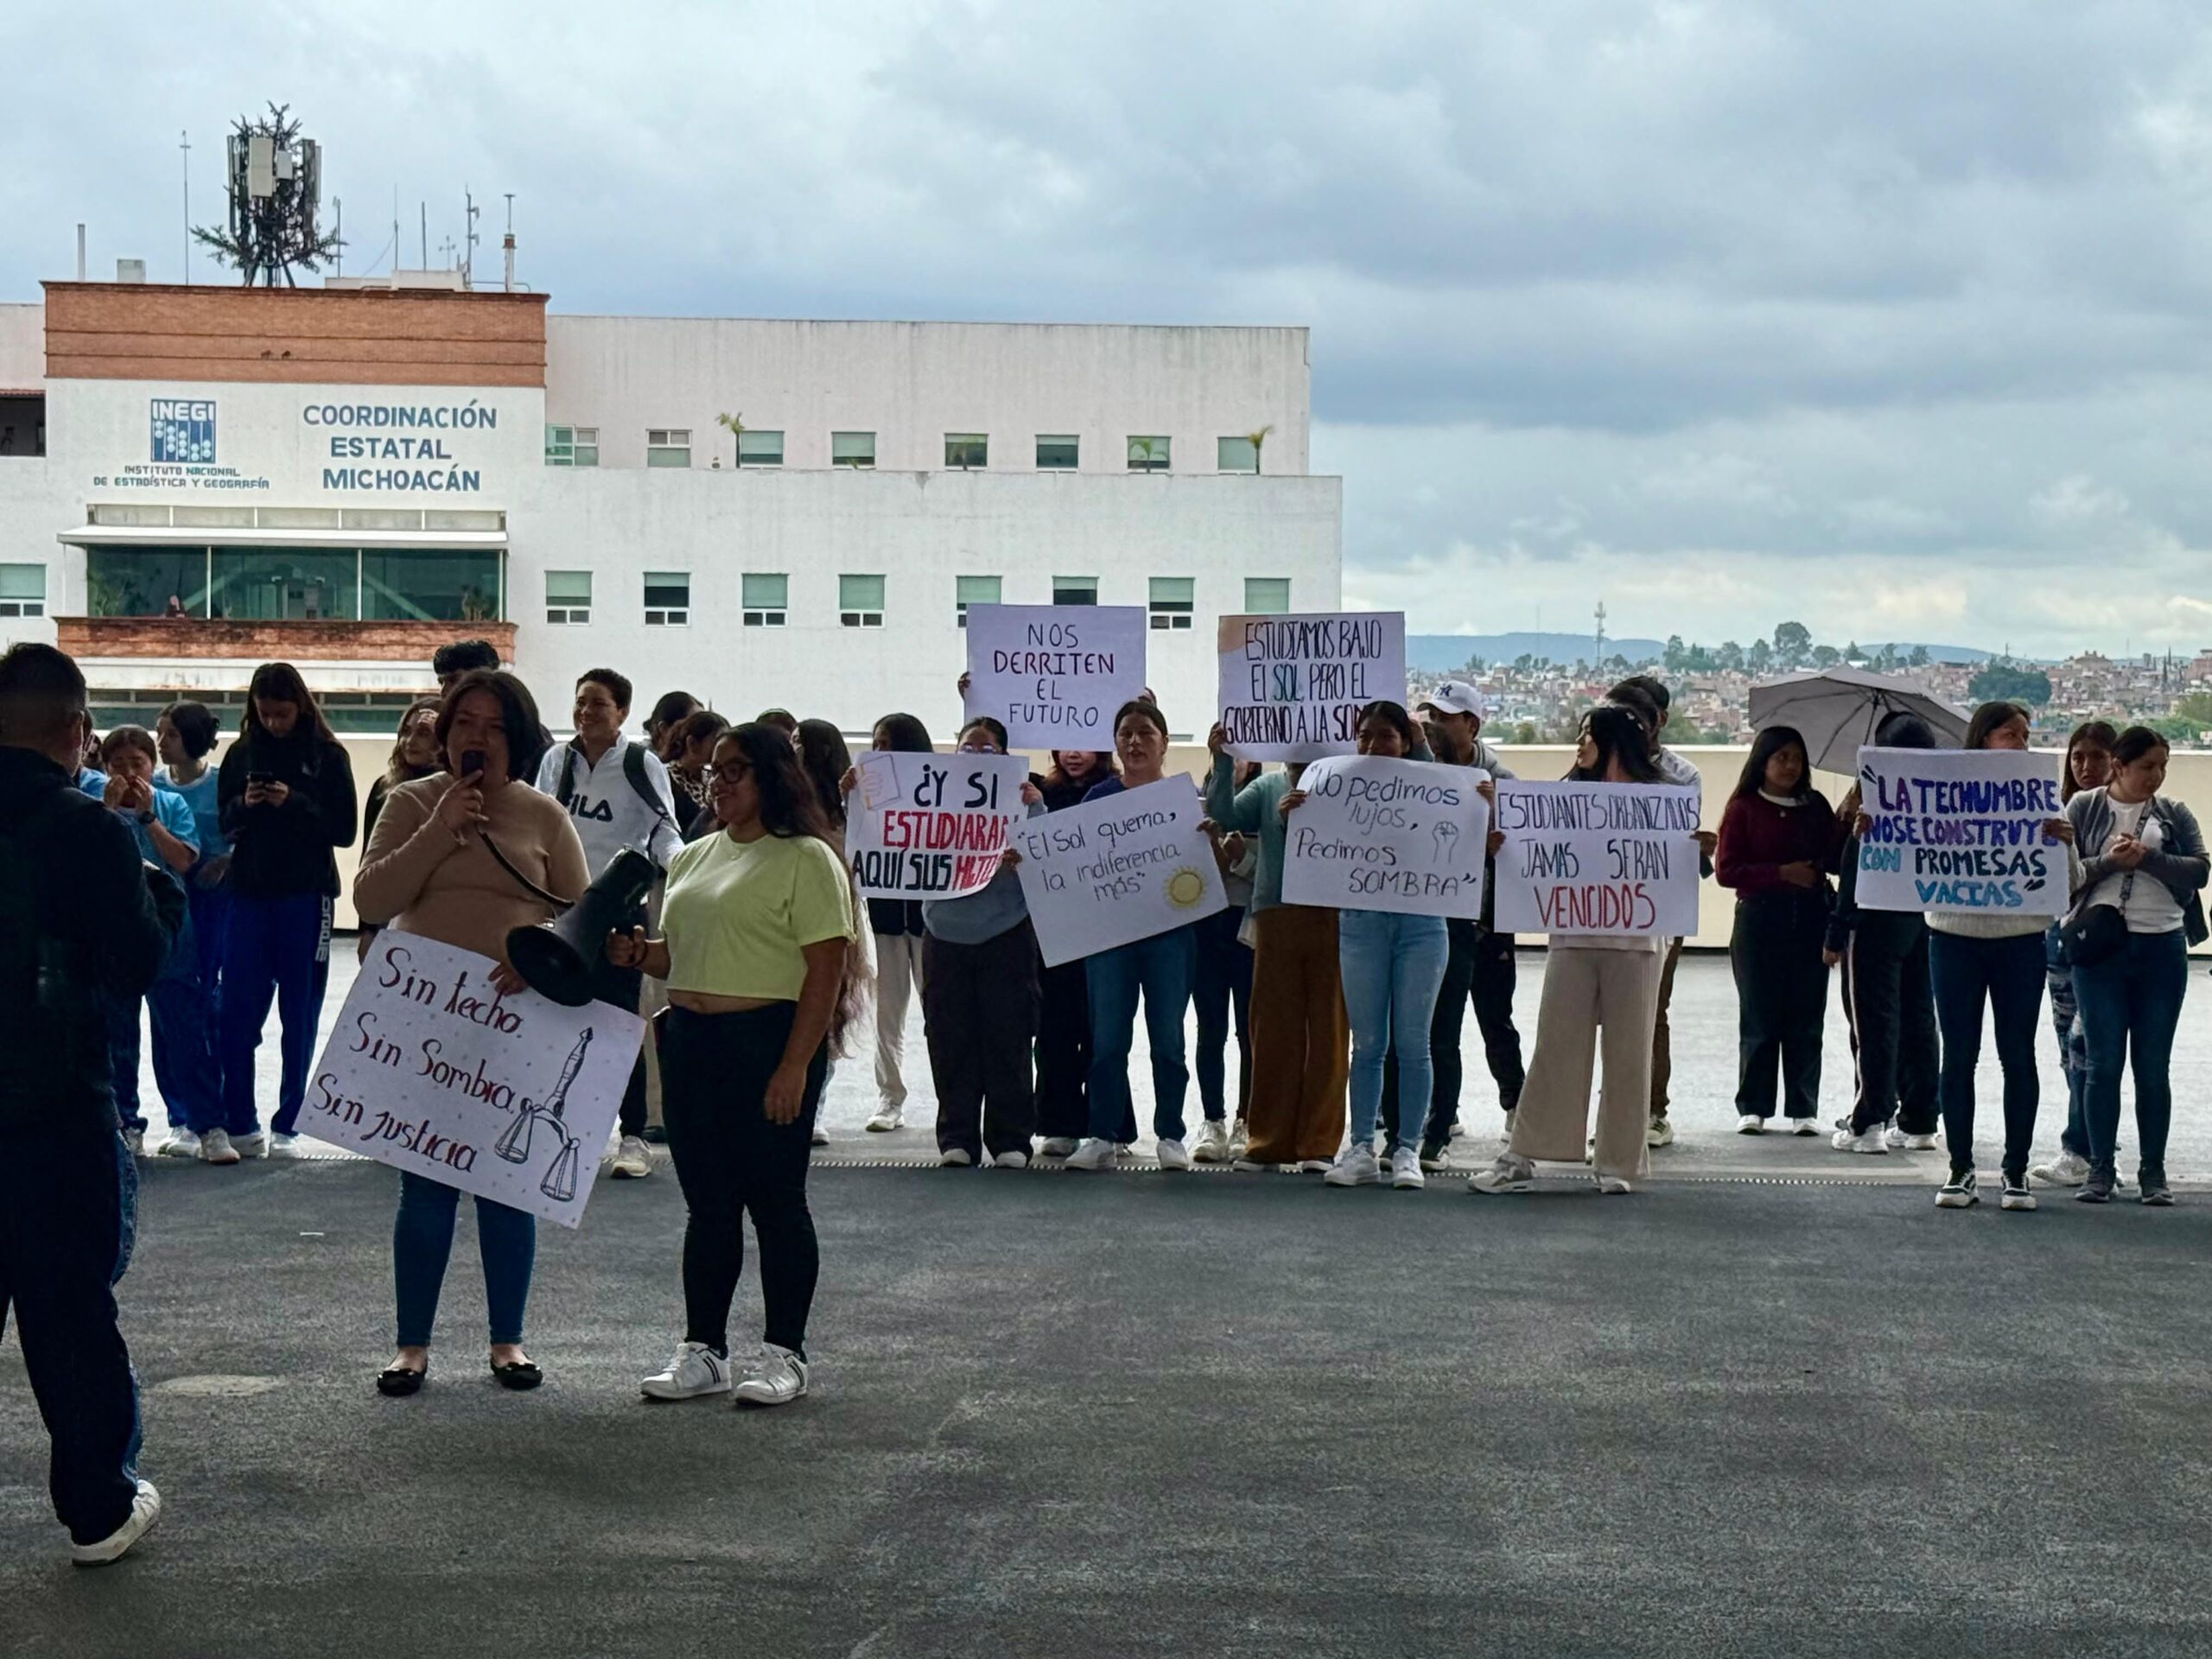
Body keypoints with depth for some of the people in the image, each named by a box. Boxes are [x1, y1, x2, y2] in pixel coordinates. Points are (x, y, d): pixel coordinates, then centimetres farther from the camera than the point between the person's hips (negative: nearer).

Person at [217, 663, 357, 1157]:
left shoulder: (327, 756, -2)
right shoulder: (241, 753, 5)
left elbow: (344, 830, -5)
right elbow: (225, 823, 10)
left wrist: (293, 803, -17)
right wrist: (245, 805, -11)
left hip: (305, 896, -2)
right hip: (250, 894, 2)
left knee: (299, 1015, 4)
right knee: (237, 1015, -1)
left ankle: (288, 1125, 11)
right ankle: (239, 1122, 7)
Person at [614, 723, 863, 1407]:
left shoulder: (805, 859, -7)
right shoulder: (694, 858, 16)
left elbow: (826, 970, -13)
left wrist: (794, 1067, -19)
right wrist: (638, 954, 0)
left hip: (769, 1041, -7)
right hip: (690, 1042, 7)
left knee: (774, 1197, 0)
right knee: (707, 1202, 10)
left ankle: (784, 1354, 9)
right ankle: (702, 1352, 17)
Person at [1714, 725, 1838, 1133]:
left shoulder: (1816, 806, 10)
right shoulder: (1744, 808, 1)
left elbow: (1835, 860, 5)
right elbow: (1726, 870, -6)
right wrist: (1782, 873, -14)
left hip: (1809, 919, 3)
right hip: (1759, 920, -2)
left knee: (1806, 1018, 3)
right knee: (1759, 1017, 1)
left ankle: (1804, 1109, 8)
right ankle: (1752, 1108, 8)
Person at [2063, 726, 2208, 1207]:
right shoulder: (2084, 808, 5)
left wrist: (2148, 859, -14)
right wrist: (2109, 863, -16)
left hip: (2161, 947, 1)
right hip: (2100, 946, -1)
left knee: (2153, 1067, 4)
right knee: (2103, 1063, 0)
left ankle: (2153, 1173, 11)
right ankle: (2100, 1170, 7)